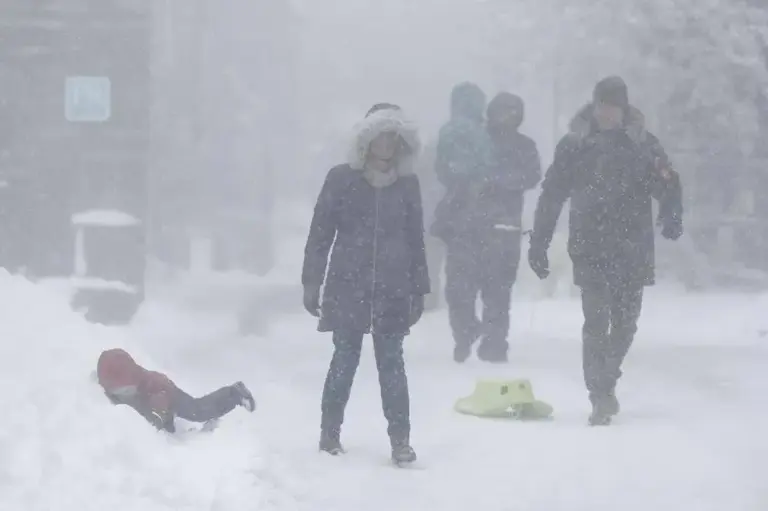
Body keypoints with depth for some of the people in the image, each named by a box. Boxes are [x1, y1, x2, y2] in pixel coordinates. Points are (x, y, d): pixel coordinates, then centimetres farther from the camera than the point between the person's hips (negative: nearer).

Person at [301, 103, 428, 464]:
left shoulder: (407, 184, 5)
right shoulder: (342, 179, -1)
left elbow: (415, 240, 11)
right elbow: (320, 234, 1)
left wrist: (419, 290, 10)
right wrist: (311, 284, -1)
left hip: (392, 291, 1)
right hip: (347, 288, -1)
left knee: (391, 363, -1)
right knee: (345, 360, 4)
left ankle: (400, 440, 0)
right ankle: (330, 432, 18)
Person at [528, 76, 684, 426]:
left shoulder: (643, 144, 2)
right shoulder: (574, 145, 1)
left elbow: (667, 185, -3)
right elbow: (551, 197, 4)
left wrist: (671, 218, -24)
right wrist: (538, 245, 2)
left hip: (632, 250, 2)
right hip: (590, 251, -2)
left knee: (625, 323, 9)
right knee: (596, 323, -10)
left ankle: (605, 382, 32)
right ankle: (601, 397, -6)